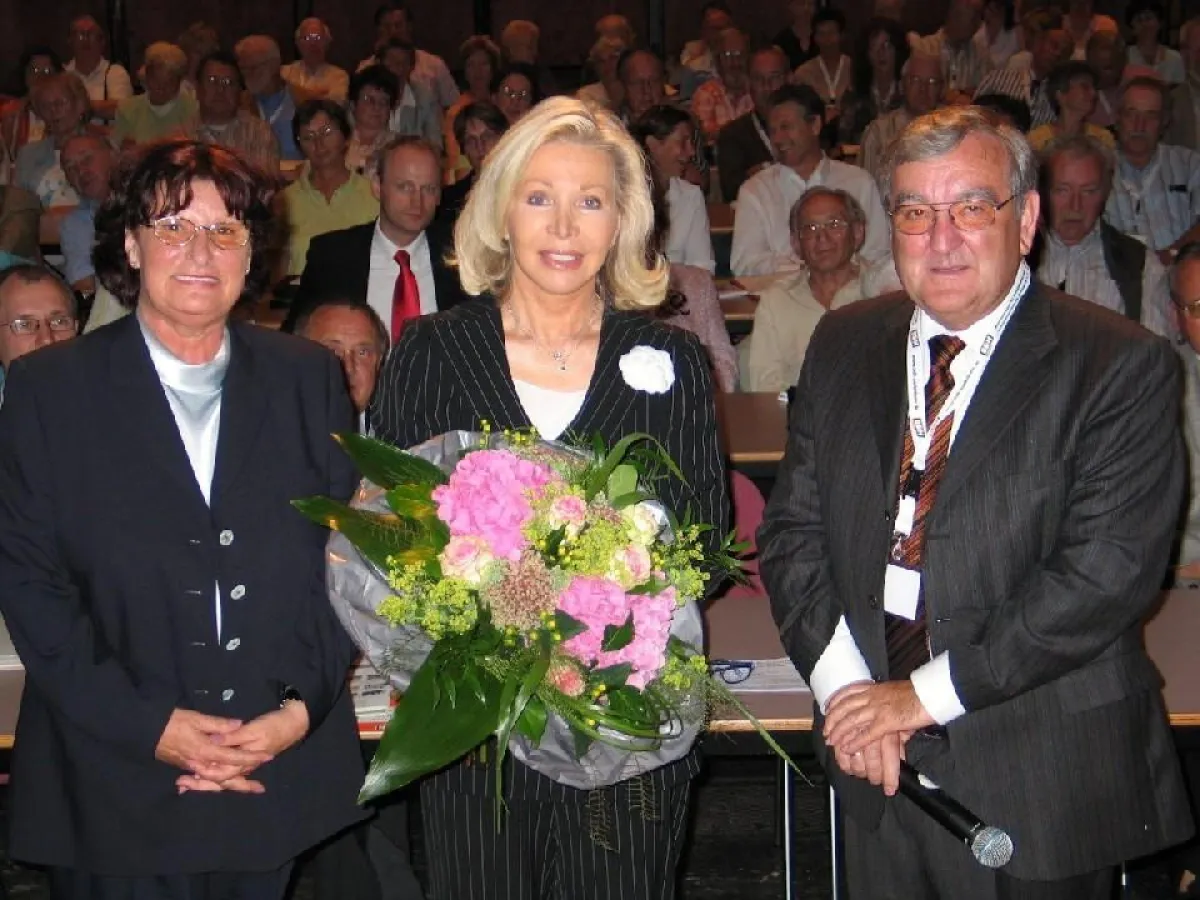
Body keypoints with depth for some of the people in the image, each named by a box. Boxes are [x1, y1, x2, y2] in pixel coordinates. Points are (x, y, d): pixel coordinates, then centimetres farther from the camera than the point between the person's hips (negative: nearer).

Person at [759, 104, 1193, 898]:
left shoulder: (1123, 367, -10)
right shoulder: (844, 346, 6)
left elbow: (1109, 571, -17)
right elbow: (792, 529, 5)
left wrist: (928, 693, -17)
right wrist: (842, 685, -10)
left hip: (1040, 779, -4)